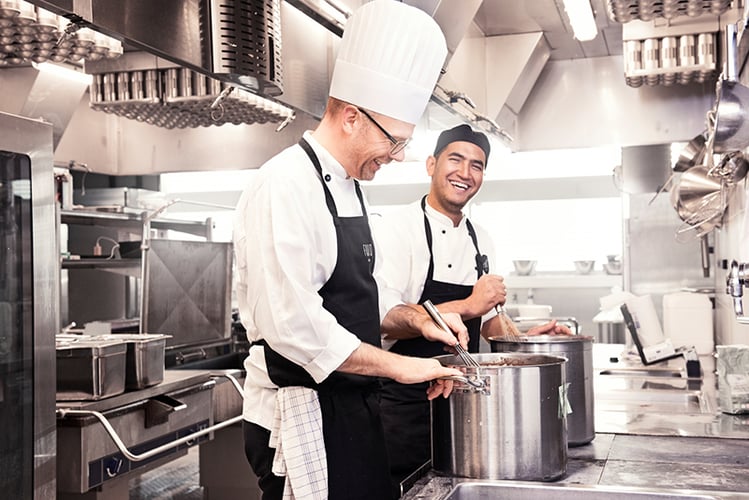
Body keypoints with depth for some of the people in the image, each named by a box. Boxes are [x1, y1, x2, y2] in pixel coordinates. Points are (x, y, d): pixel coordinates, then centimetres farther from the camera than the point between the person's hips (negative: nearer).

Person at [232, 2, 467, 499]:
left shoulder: (347, 188, 13)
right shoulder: (285, 186, -18)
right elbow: (292, 322, -26)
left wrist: (413, 319, 4)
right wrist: (400, 365, -19)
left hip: (354, 411, 9)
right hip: (302, 418, -9)